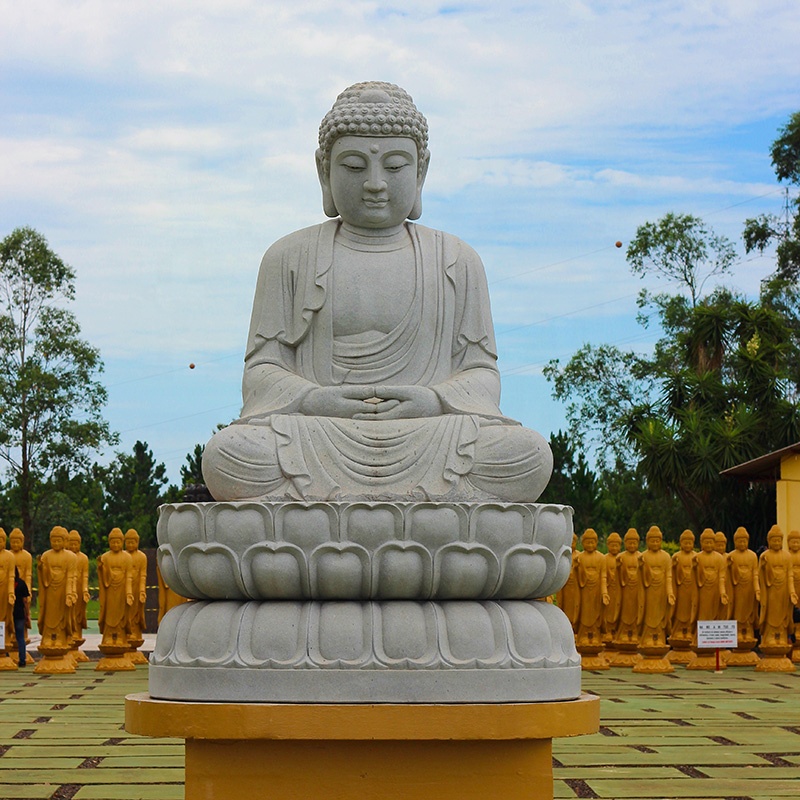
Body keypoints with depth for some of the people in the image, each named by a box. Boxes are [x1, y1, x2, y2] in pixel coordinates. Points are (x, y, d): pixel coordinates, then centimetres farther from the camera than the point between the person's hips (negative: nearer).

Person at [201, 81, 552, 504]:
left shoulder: (457, 262, 16)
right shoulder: (289, 258, 14)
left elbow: (481, 372, 11)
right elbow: (261, 371, 9)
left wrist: (435, 401, -11)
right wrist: (312, 400, -13)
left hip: (427, 437, 1)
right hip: (318, 438, -1)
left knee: (529, 456, -30)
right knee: (226, 455, -33)